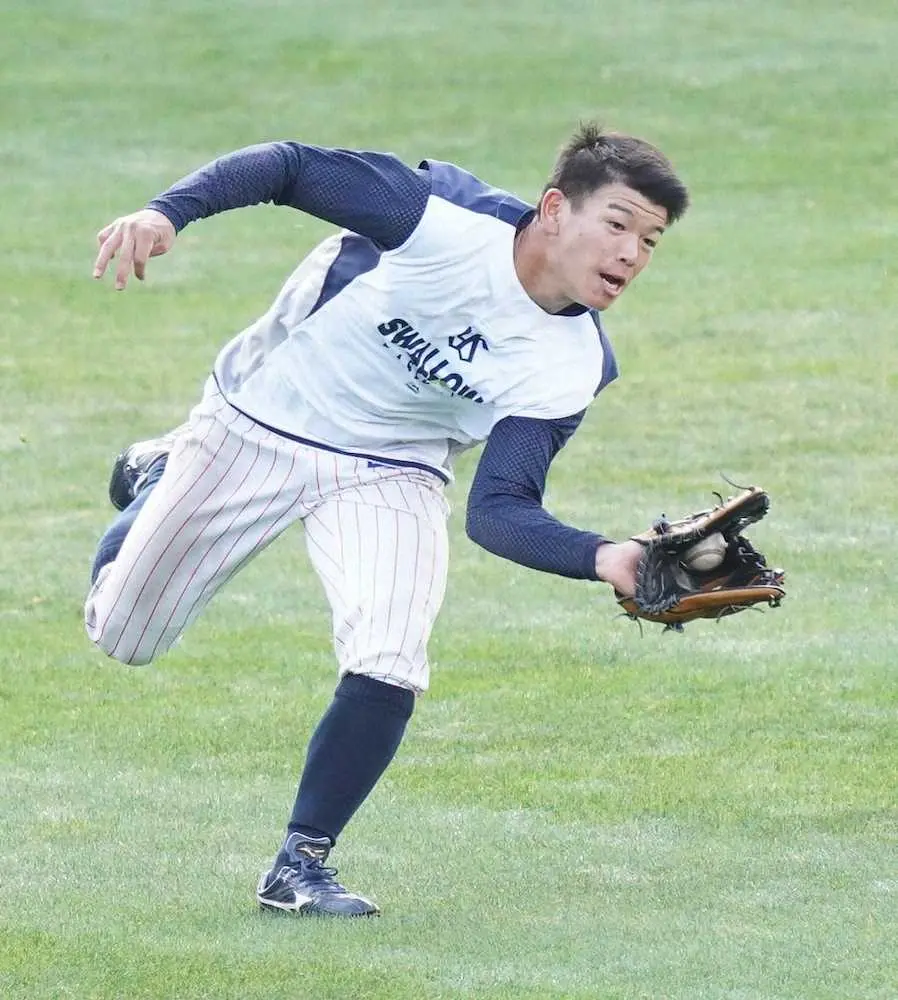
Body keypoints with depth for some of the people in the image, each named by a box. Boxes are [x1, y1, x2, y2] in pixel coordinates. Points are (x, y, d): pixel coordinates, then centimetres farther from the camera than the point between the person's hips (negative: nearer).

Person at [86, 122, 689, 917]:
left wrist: (604, 559, -43)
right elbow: (290, 166, -24)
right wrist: (167, 213, -39)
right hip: (252, 425, -1)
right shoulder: (449, 216, -28)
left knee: (387, 671, -24)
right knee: (122, 636, 11)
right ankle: (160, 481, 43)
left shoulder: (574, 366, -19)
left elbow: (499, 511, -24)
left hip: (387, 476, 1)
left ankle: (300, 866, -4)